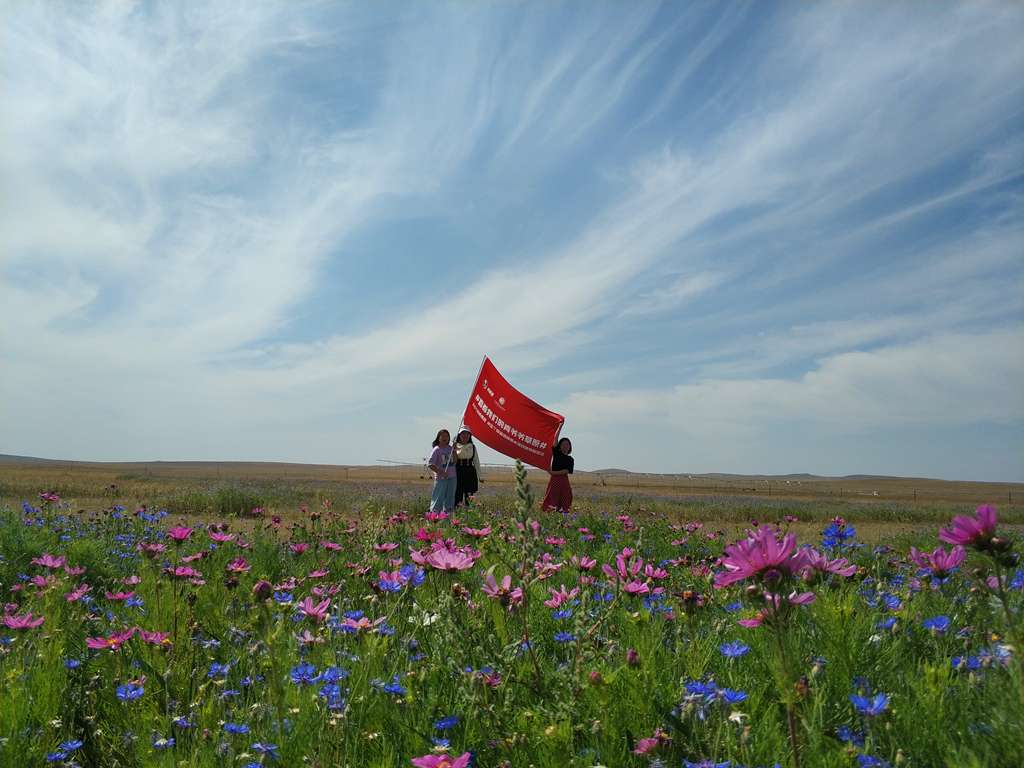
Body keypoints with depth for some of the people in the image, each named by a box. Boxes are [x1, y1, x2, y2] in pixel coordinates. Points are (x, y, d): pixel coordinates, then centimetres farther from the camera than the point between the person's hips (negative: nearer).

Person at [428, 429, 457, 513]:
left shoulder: (450, 448, 8)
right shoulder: (436, 450, -8)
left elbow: (455, 462, 5)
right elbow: (430, 464, -13)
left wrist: (454, 450, -5)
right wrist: (441, 473, -19)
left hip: (452, 477, 6)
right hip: (441, 478, -6)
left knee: (450, 498, 11)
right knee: (439, 498, -5)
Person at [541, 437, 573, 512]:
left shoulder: (570, 459, 9)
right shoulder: (556, 454, 7)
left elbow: (567, 471, -4)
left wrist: (554, 473, -10)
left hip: (564, 481, 2)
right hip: (554, 480, -1)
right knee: (552, 496, -8)